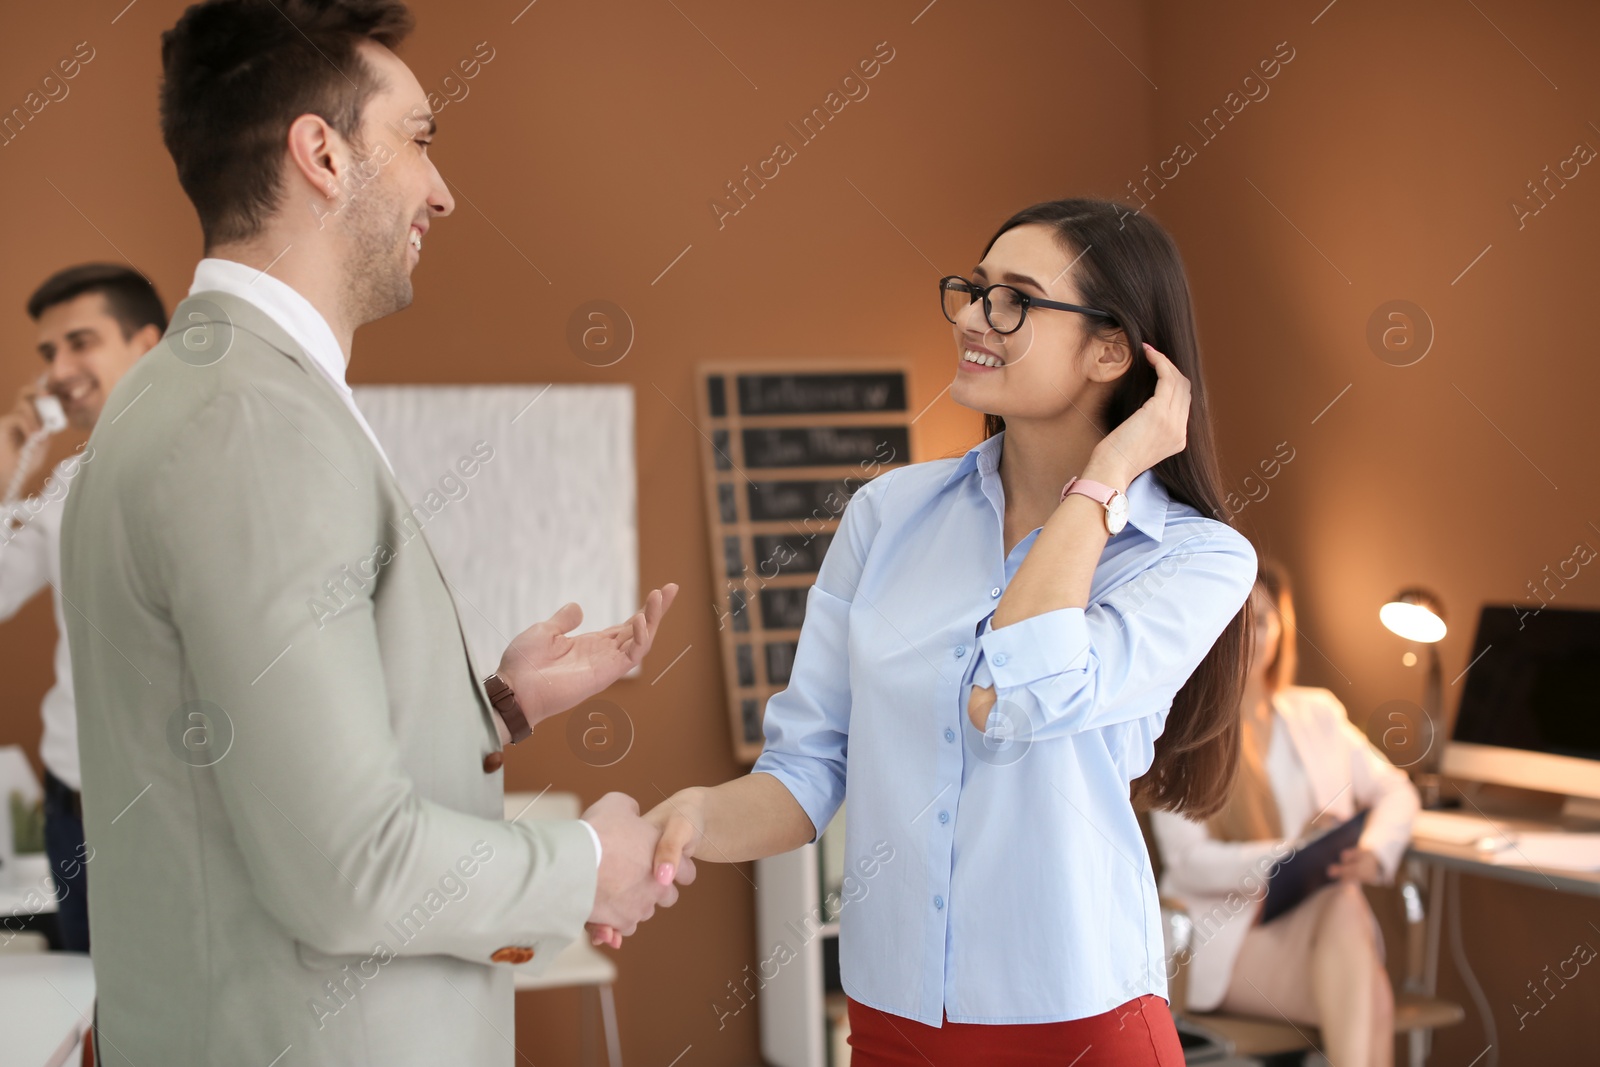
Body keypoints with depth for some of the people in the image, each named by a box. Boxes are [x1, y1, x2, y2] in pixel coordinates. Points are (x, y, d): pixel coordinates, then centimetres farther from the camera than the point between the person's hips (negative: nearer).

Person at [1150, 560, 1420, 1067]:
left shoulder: (1317, 713, 16)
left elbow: (1395, 792, 19)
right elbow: (1189, 862, -10)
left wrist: (1373, 855, -5)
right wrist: (1293, 854, -24)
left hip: (1320, 925, 4)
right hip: (1224, 934, -4)